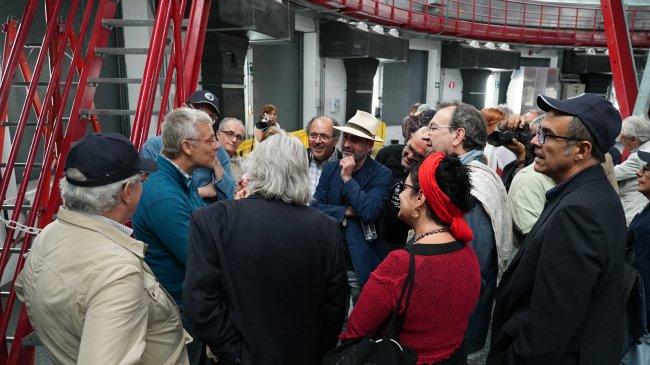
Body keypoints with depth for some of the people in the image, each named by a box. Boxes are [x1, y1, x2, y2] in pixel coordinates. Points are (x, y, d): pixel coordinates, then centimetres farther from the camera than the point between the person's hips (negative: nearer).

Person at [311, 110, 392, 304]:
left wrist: (347, 178, -18)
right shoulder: (330, 168, 4)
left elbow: (370, 212, -22)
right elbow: (314, 207, -2)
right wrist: (346, 212, -14)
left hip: (362, 266, -3)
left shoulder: (381, 174, -9)